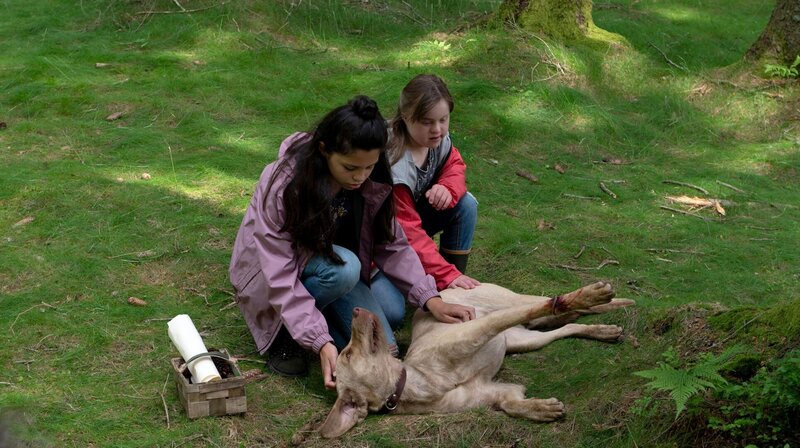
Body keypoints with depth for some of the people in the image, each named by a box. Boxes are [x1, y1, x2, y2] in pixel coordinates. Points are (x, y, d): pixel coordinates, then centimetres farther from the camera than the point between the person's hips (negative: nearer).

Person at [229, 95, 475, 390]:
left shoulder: (373, 182, -16)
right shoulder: (282, 185, -32)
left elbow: (393, 245, -8)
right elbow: (281, 277, -33)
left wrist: (431, 299, -23)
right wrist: (322, 343, -41)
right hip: (267, 275, -6)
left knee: (393, 311, -15)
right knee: (343, 268, -34)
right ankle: (284, 336, -13)